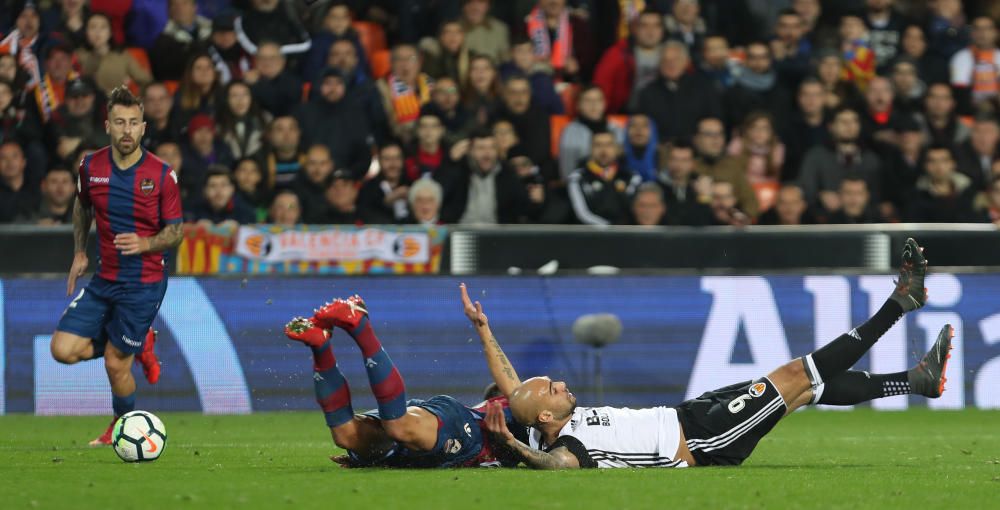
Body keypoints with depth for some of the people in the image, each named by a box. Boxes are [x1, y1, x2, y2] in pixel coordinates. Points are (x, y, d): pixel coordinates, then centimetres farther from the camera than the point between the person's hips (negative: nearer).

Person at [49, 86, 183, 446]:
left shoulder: (161, 174, -11)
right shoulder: (91, 167, -2)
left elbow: (176, 231, -5)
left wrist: (145, 244, -23)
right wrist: (79, 253, 12)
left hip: (144, 283, -4)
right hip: (104, 279, 4)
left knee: (115, 363, -1)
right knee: (64, 349, -7)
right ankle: (140, 346, 18)